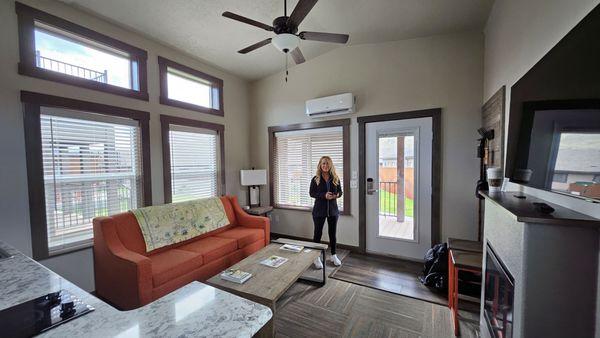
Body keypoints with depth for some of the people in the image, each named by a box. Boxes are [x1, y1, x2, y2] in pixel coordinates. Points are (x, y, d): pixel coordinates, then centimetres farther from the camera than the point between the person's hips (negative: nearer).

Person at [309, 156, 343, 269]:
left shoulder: (335, 178, 2)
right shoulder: (315, 179, -5)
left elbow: (340, 191, 8)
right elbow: (312, 193, -6)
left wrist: (337, 195, -16)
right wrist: (324, 195, -21)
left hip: (333, 209, 3)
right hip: (319, 210, -2)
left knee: (332, 233, 14)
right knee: (318, 233, 4)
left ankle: (333, 255, 32)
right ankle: (316, 257, 19)